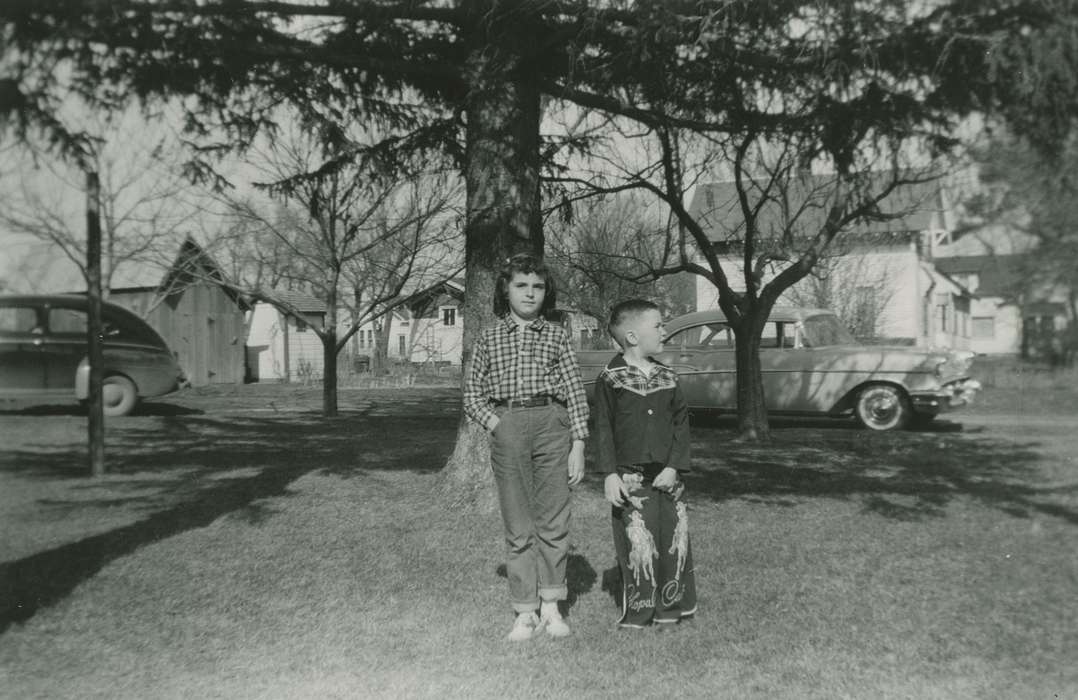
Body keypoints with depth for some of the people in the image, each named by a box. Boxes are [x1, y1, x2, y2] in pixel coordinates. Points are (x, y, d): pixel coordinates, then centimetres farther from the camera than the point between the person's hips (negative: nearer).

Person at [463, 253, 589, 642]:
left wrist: (578, 445, -1)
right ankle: (525, 612, 11)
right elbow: (472, 394, 11)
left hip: (551, 424, 0)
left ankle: (551, 605, 15)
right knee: (518, 526, 3)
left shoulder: (556, 335, 8)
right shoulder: (489, 337, 10)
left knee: (553, 519, 2)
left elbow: (575, 391, 6)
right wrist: (495, 424, -4)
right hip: (507, 430, 0)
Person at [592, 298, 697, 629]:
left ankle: (671, 607, 24)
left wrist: (674, 466, -3)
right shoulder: (611, 378, -6)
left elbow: (681, 424, 7)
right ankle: (638, 611, 12)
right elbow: (603, 428, -5)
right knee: (637, 543, -3)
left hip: (666, 476, 5)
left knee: (675, 539, 8)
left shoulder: (667, 377, 8)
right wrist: (610, 474, -10)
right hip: (630, 476, -5)